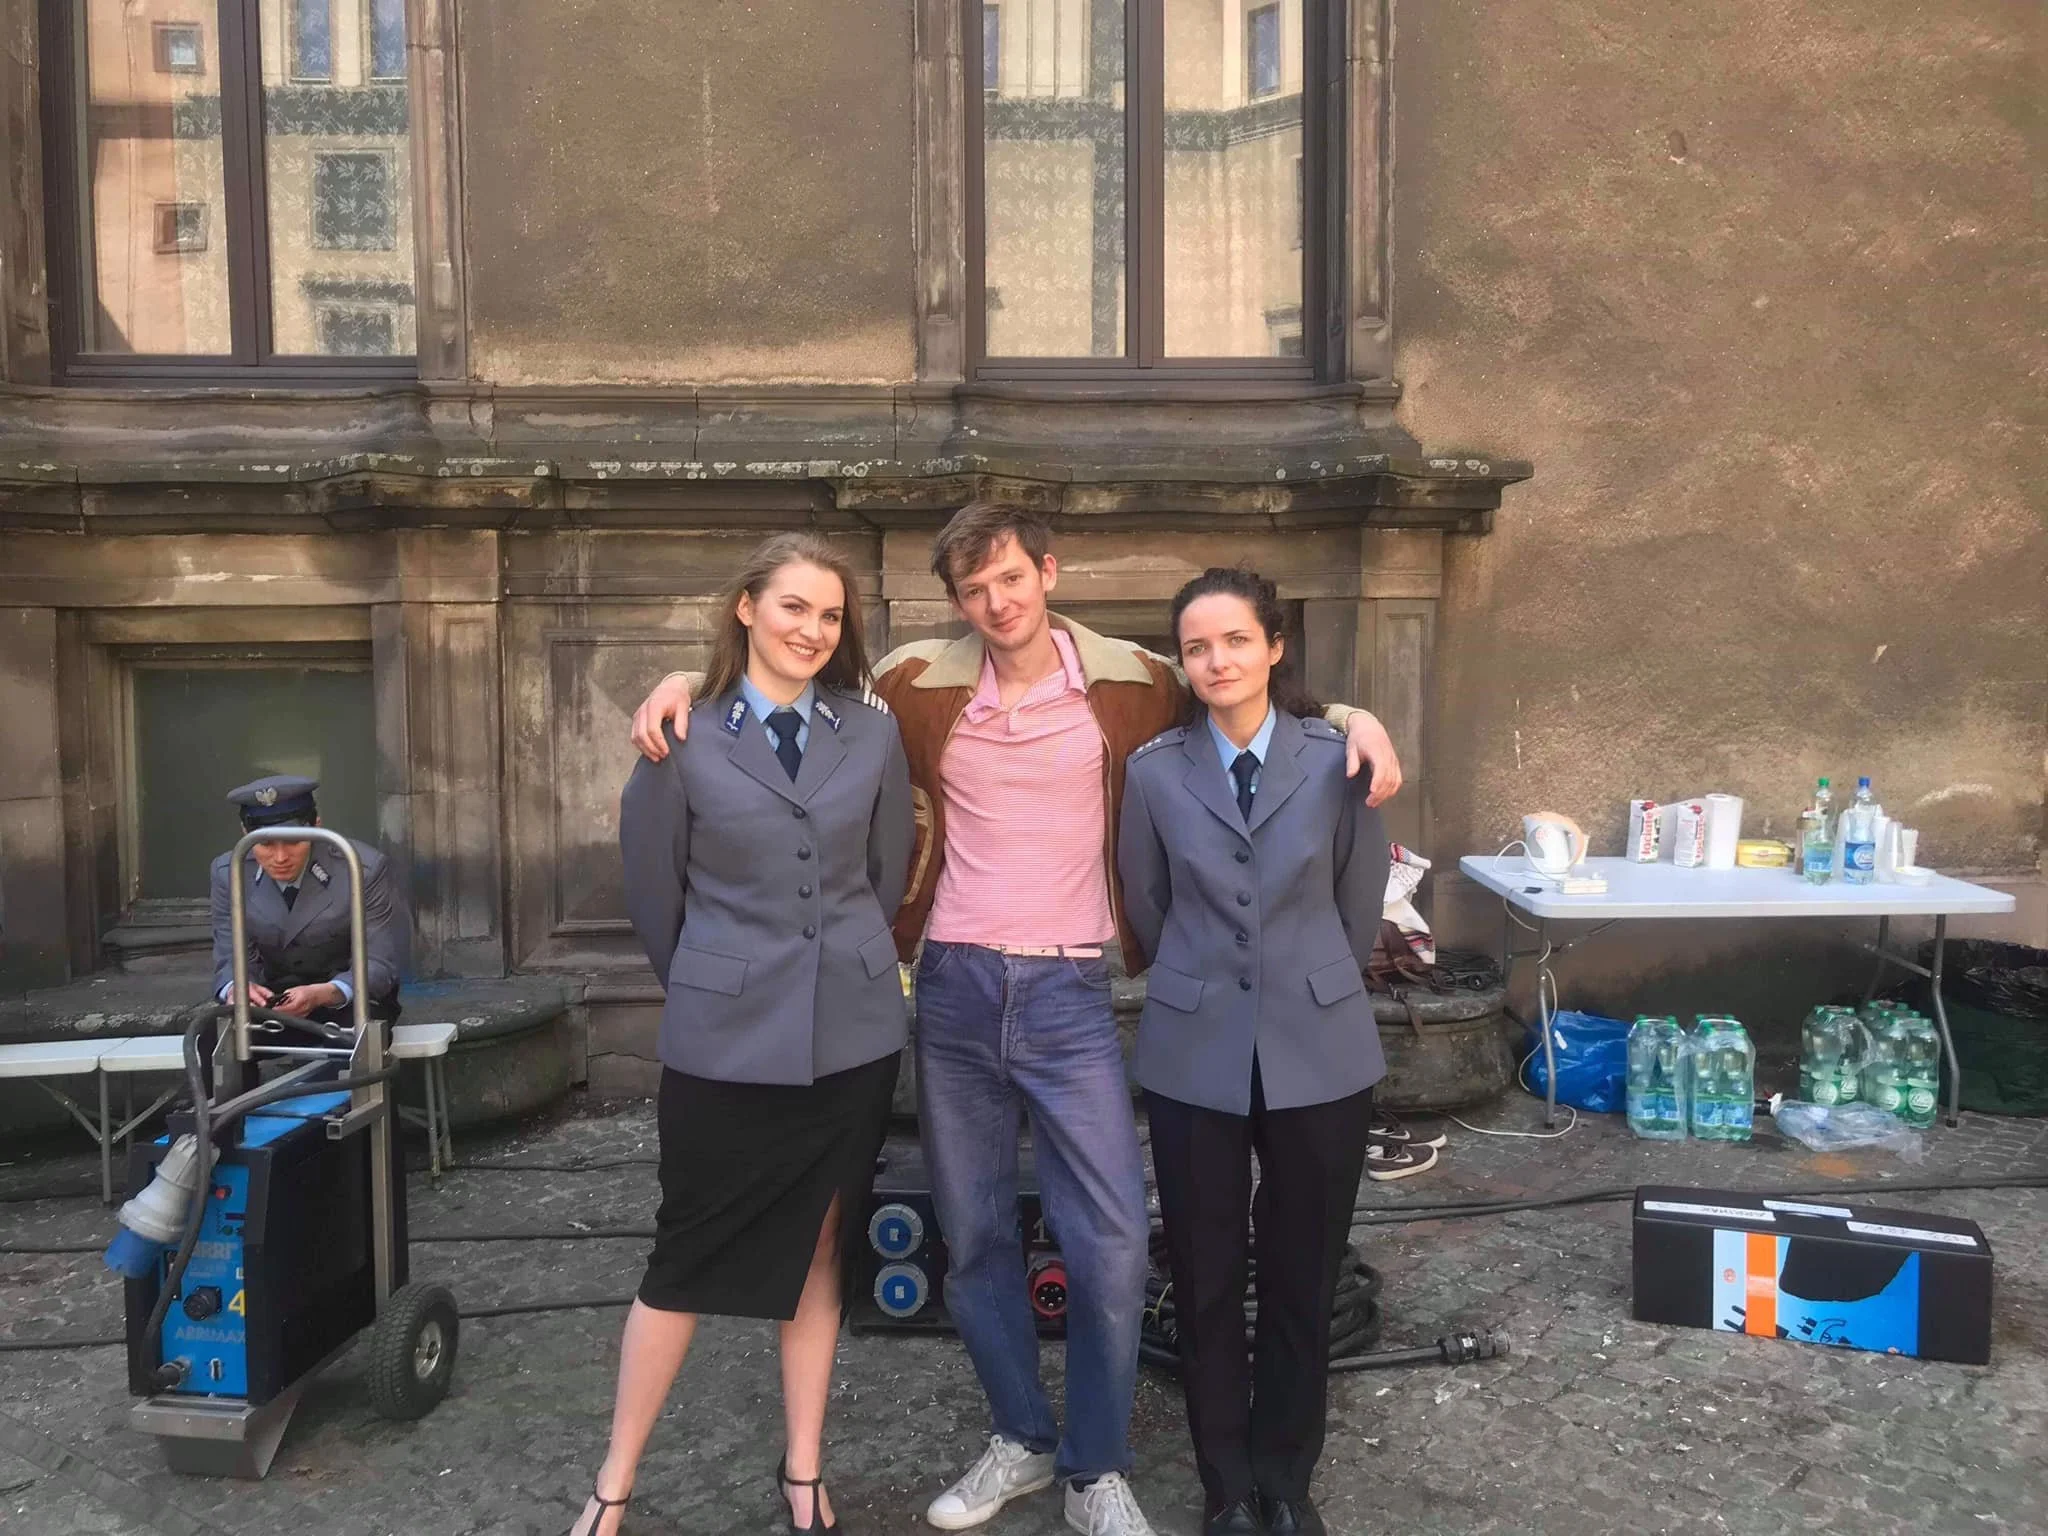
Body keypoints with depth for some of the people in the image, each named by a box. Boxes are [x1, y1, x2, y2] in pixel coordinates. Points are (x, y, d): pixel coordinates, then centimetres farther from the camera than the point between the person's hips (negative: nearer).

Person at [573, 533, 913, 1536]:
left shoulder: (873, 735, 2)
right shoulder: (683, 742, -5)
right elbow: (653, 892, 3)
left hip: (852, 1032, 2)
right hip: (726, 1040, -2)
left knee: (816, 1255, 14)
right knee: (686, 1260, 8)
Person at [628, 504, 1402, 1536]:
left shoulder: (1126, 679, -3)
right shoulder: (921, 682, -2)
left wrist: (1354, 718, -7)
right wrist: (685, 681, -2)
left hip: (1069, 995, -1)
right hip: (954, 989, 2)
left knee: (1113, 1245, -3)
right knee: (973, 1238, 13)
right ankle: (1021, 1439, 35)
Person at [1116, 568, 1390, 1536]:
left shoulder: (1338, 758, -5)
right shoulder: (1155, 770, -4)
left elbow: (1361, 904, 6)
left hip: (1319, 1051, 0)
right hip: (1194, 1055, 0)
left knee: (1302, 1277, 11)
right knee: (1205, 1278, 9)